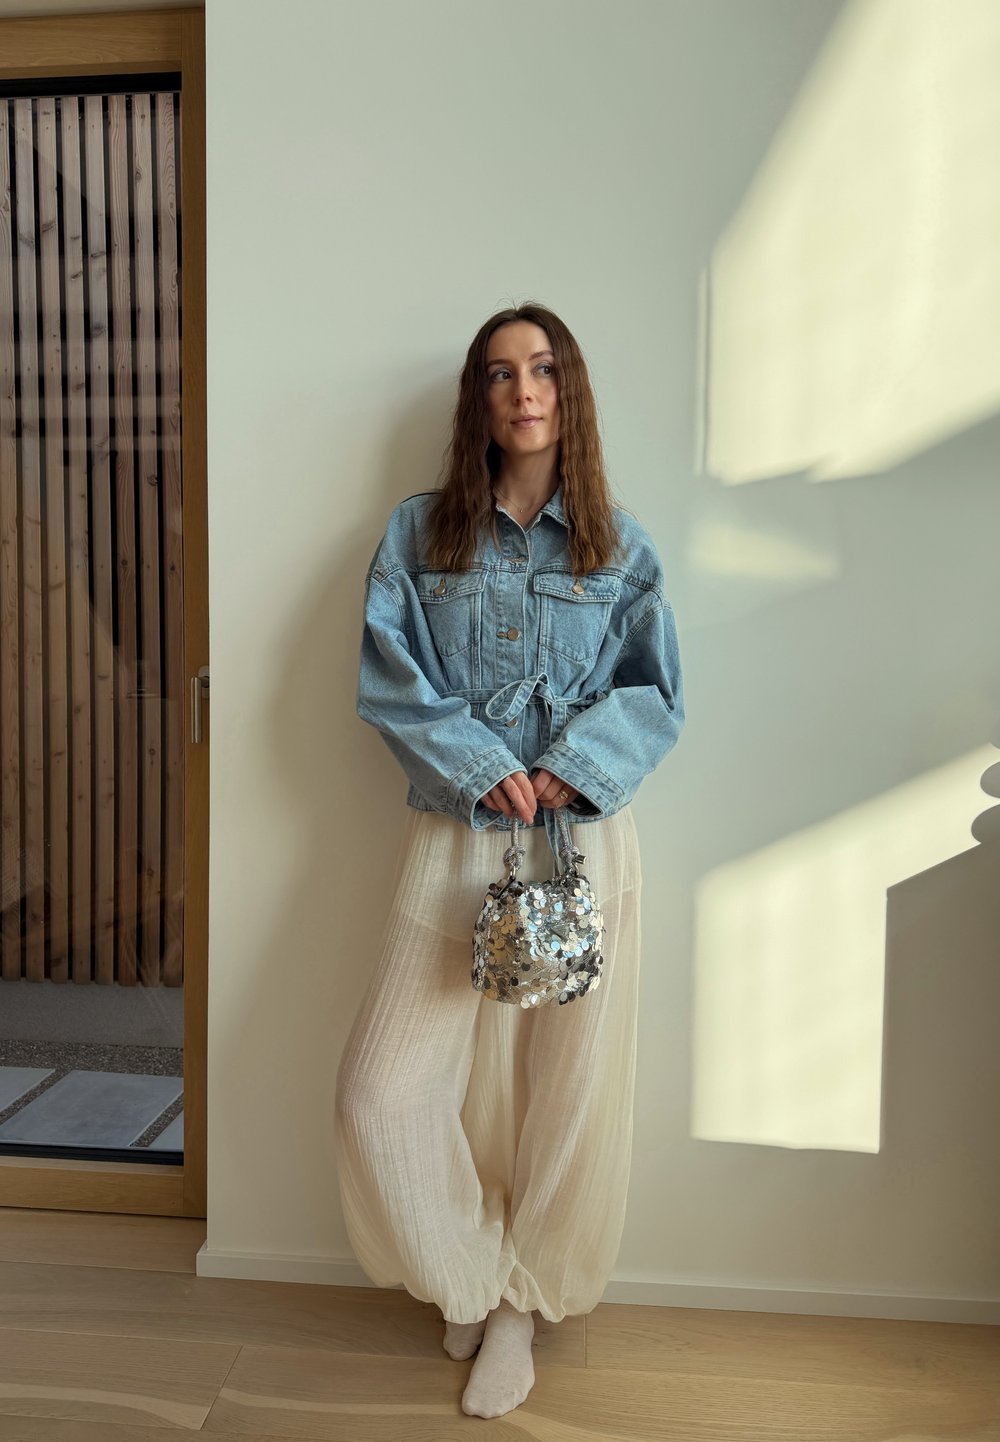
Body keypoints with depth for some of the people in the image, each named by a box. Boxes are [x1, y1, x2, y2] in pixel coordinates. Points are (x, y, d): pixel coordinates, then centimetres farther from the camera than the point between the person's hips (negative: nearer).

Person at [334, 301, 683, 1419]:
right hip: (452, 838, 0)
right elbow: (385, 679, -2)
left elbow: (658, 698, 2)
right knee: (383, 1088, -1)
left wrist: (570, 772, -14)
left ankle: (519, 1304, 33)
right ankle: (473, 1279, 29)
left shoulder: (621, 547, 6)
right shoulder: (418, 532, 5)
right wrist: (482, 766, -14)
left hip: (586, 840, 0)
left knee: (565, 1086, 7)